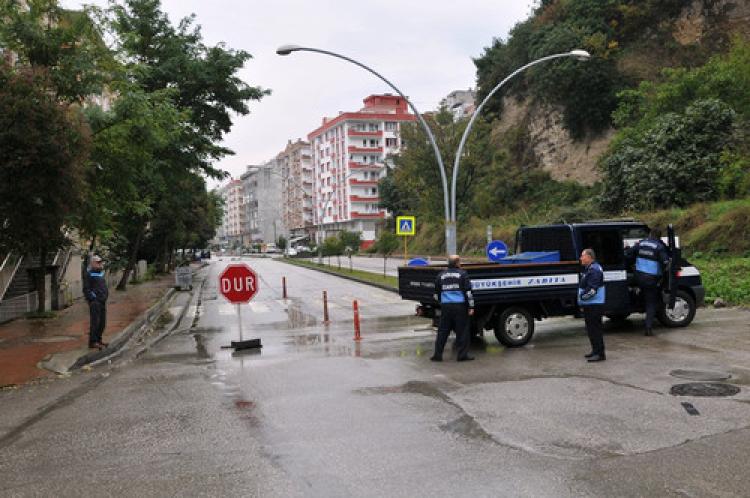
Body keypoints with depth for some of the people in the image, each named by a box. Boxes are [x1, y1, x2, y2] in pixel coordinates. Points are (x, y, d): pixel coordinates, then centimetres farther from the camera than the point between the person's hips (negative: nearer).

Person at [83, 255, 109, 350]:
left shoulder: (101, 273, 19)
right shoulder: (89, 274, -7)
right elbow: (86, 289, -12)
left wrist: (106, 295, 15)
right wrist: (92, 298, -17)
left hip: (102, 301, 9)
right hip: (95, 302, -9)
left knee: (102, 322, 10)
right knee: (95, 322, -9)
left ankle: (98, 340, 19)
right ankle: (93, 342, -6)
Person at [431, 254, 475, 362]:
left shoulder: (441, 275, 12)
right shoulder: (462, 274, -3)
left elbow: (436, 293, 20)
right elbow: (468, 292, -7)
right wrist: (471, 307, -3)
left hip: (445, 306, 4)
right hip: (460, 306, -4)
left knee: (443, 331, 9)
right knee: (462, 331, 4)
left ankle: (437, 355, 10)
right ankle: (462, 355, 6)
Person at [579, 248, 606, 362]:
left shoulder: (594, 270, -18)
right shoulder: (588, 269, 16)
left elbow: (592, 289, -25)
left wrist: (582, 297, -13)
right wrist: (582, 299, 14)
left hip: (594, 305, -11)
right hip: (589, 305, 11)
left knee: (595, 328, -7)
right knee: (591, 328, 17)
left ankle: (600, 353, -4)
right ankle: (596, 351, 26)